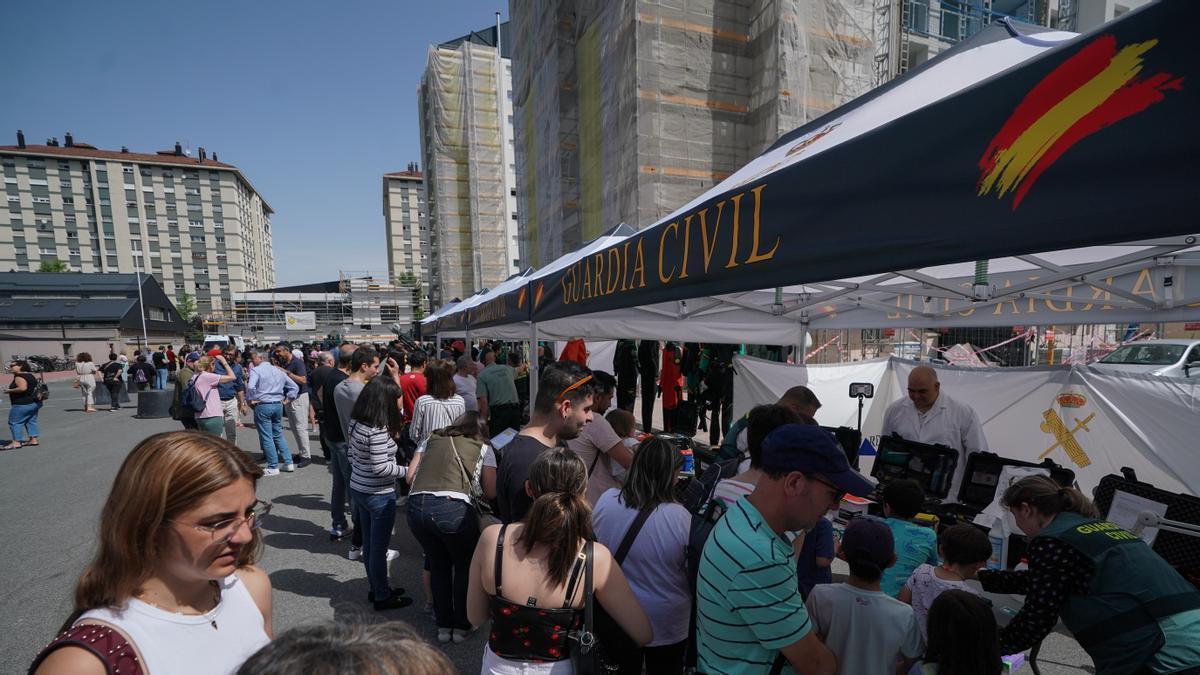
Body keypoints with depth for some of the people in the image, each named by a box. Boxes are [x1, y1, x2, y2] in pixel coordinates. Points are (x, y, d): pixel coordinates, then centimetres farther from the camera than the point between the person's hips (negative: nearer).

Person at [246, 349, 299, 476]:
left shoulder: (256, 370, -6)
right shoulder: (279, 371, 12)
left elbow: (251, 386, -24)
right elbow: (294, 387, 15)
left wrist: (251, 399, -8)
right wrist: (286, 400, 16)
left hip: (263, 406, -6)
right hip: (278, 405, 6)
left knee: (267, 437, 1)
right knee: (278, 435, 15)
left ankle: (273, 467, 5)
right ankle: (288, 463, 15)